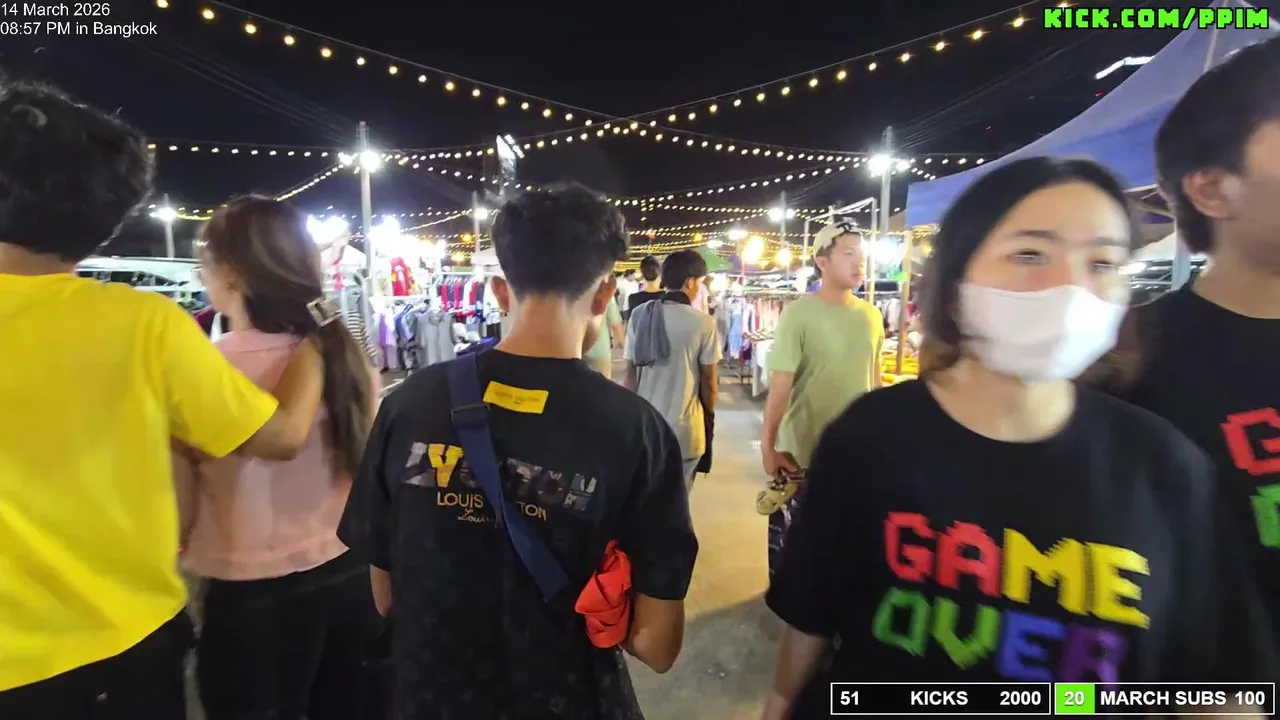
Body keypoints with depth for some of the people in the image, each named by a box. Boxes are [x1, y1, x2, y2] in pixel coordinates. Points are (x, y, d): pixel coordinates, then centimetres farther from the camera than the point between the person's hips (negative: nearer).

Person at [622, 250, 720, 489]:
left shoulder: (639, 315, -2)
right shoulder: (703, 322, -11)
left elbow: (630, 372, 2)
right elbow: (709, 380, -5)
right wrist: (709, 413, 12)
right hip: (683, 428, -3)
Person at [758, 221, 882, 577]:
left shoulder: (871, 316, 0)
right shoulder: (798, 314, -15)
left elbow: (874, 378, 10)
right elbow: (780, 384, -17)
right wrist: (767, 444, -16)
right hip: (802, 450, -4)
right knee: (791, 532, 13)